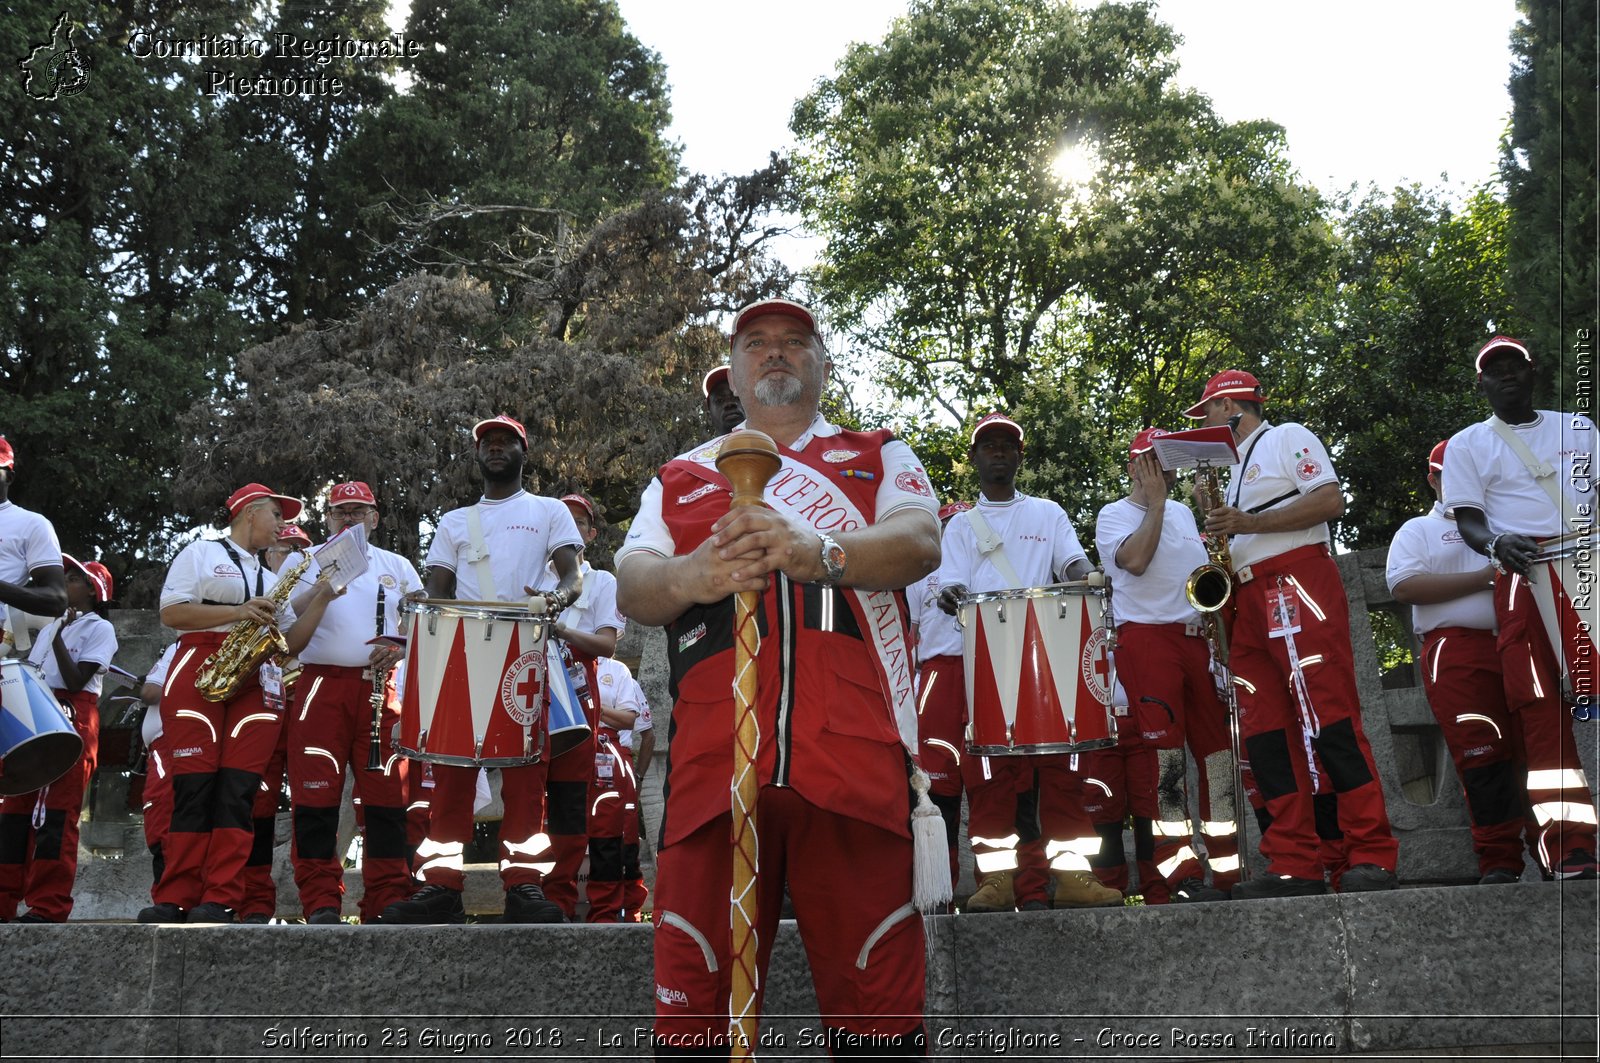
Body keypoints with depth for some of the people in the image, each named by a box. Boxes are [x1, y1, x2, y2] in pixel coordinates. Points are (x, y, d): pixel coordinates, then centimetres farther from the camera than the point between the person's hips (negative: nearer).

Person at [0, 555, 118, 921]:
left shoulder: (100, 628, 1)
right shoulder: (51, 624, 23)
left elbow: (76, 681, -9)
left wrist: (58, 640, -18)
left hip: (72, 722, -7)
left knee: (56, 812, -11)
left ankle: (48, 906, -12)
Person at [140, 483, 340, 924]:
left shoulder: (271, 579, 28)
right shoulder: (201, 553, 12)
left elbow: (291, 643, 19)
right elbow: (170, 611, -1)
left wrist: (321, 598, 9)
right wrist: (238, 612, -9)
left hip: (256, 682, 4)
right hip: (198, 671, -4)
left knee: (238, 790, -9)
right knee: (195, 786, -12)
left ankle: (219, 901, -13)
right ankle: (175, 900, -9)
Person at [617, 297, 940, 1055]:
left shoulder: (879, 459, 18)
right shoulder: (680, 479, 22)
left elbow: (919, 542, -2)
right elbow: (631, 587, 7)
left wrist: (819, 555, -23)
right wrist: (686, 577, -17)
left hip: (853, 758, -1)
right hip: (713, 762, 1)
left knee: (878, 1006, -1)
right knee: (694, 1008, 0)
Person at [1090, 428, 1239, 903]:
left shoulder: (1182, 513, 22)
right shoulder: (1113, 515, 3)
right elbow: (1135, 560, -16)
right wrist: (1155, 502, -7)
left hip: (1196, 639, 7)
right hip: (1146, 637, -7)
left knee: (1217, 749, 3)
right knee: (1161, 757, -11)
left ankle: (1228, 868, 8)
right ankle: (1177, 877, -11)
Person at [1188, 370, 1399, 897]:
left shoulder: (1287, 438, 7)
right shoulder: (1232, 468, 31)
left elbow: (1331, 501, -9)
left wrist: (1247, 524, -14)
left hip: (1297, 585, -9)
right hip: (1249, 604, 9)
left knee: (1329, 719, -15)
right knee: (1264, 733, -2)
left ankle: (1372, 858, -13)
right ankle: (1296, 867, -3)